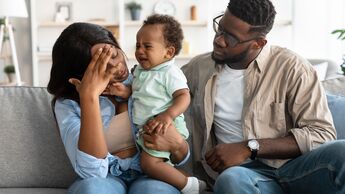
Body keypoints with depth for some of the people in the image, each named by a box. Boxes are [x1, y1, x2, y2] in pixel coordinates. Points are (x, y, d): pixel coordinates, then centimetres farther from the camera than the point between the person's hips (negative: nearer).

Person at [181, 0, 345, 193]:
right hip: (243, 171, 2)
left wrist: (249, 147, -16)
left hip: (296, 168, -1)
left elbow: (321, 134, -8)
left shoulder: (291, 67, -3)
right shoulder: (198, 68, 10)